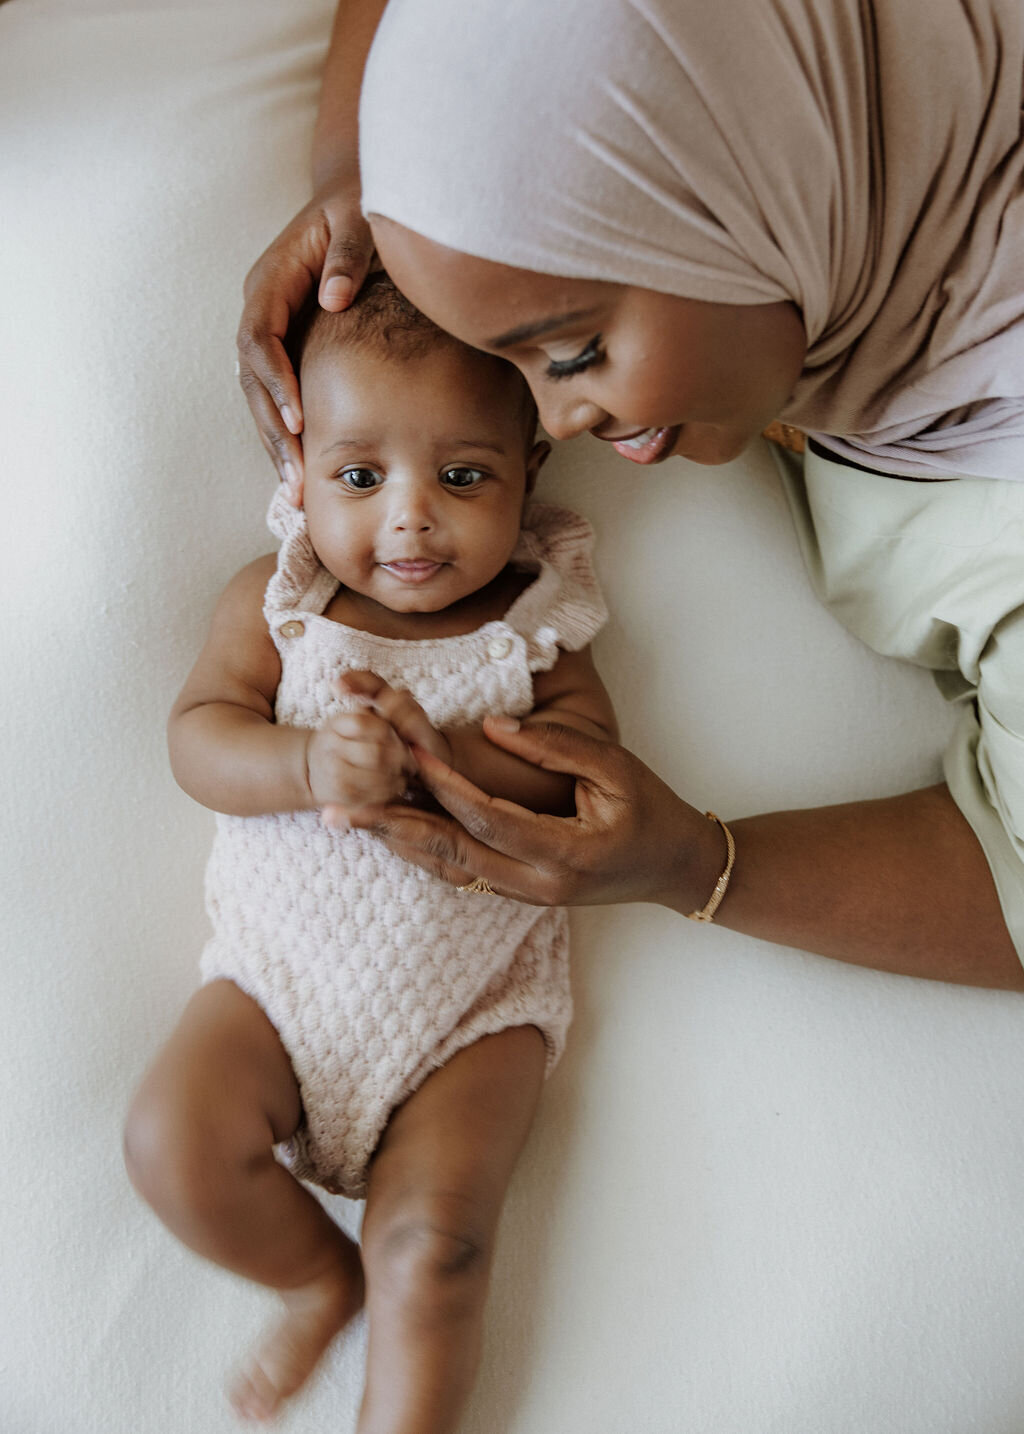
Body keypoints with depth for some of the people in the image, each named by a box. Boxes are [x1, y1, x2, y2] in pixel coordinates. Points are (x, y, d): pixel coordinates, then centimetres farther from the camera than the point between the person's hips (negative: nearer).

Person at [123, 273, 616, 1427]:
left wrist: (446, 752, -28)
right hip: (285, 961, 2)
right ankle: (320, 1275, 15)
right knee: (175, 1142, -14)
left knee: (431, 1242, -13)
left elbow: (588, 758, -10)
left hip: (473, 990, -1)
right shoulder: (274, 599, -1)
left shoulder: (535, 619, -1)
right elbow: (197, 734, -9)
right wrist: (309, 763, -30)